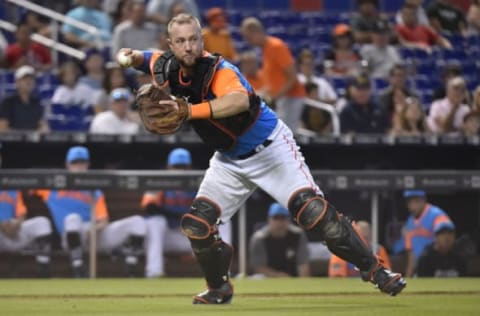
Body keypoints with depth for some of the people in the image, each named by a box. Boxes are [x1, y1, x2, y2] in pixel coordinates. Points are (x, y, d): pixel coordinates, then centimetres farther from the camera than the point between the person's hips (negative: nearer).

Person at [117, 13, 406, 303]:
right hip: (230, 160, 7)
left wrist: (189, 111, -57)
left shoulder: (218, 70, -28)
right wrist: (131, 56, -9)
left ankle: (374, 270, -12)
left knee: (314, 211, -19)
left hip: (271, 148, -7)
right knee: (197, 225, -4)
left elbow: (241, 100, -50)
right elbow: (144, 58, 15)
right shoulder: (168, 68, -7)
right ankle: (219, 288, 19)